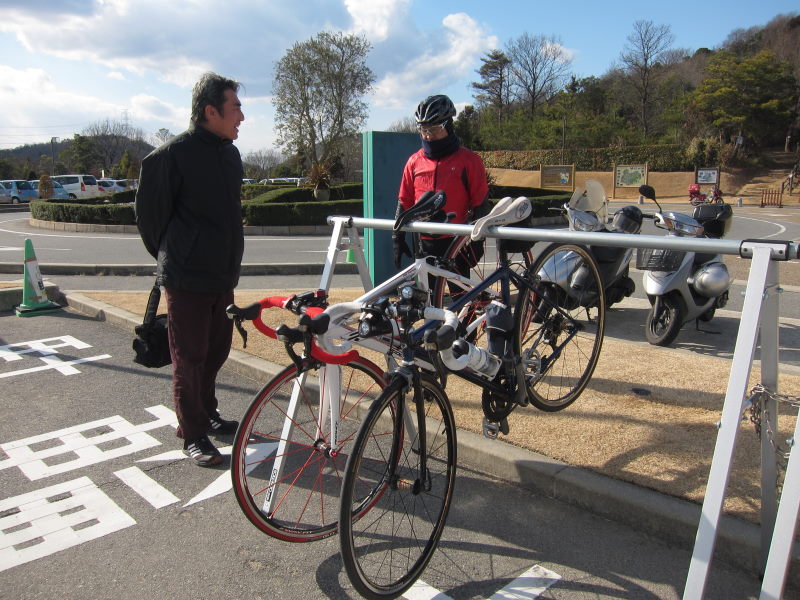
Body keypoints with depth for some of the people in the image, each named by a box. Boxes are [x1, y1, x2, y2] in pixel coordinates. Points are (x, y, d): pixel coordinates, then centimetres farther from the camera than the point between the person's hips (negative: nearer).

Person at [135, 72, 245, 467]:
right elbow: (149, 213, -4)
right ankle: (193, 434, 15)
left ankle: (207, 414, 35)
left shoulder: (230, 153, 11)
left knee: (216, 351, 16)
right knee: (189, 358, 2)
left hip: (223, 276, 7)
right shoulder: (171, 155, -13)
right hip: (187, 279, -7)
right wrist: (171, 258, 7)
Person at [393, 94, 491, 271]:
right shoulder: (415, 161, 6)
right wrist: (398, 238, 10)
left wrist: (477, 241, -6)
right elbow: (404, 202, 11)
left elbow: (481, 205, -2)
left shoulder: (469, 161, -3)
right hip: (426, 243, 3)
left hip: (457, 243, -3)